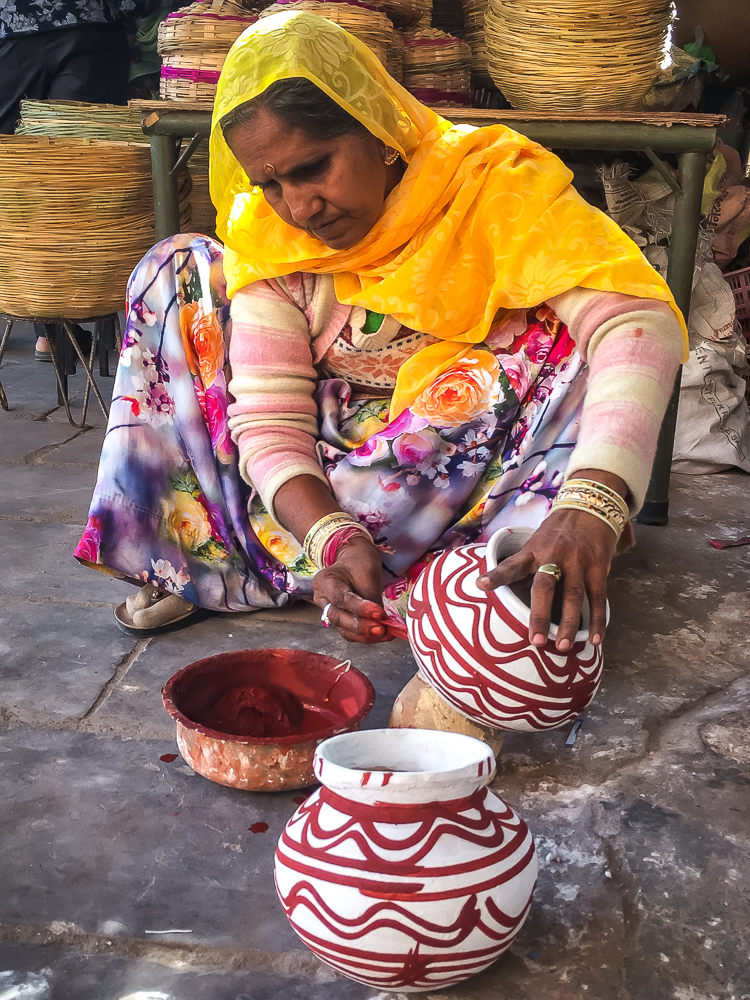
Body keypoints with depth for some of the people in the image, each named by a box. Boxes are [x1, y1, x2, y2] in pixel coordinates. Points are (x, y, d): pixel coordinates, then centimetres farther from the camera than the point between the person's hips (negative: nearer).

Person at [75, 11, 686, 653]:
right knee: (177, 272, -5)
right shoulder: (262, 234, -10)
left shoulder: (492, 186, -20)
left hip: (462, 468, -2)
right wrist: (335, 540, -34)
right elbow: (268, 416, -14)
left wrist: (589, 509, -50)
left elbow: (637, 321, -34)